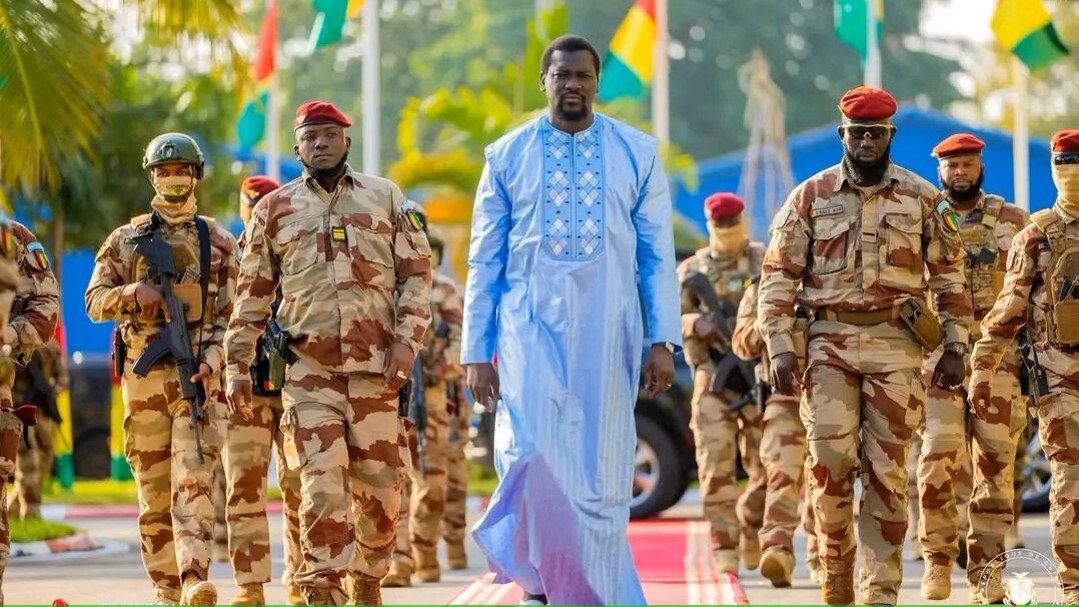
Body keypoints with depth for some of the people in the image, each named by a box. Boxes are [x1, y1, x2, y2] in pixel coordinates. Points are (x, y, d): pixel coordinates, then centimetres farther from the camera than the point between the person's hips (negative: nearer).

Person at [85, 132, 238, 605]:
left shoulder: (217, 242, 10)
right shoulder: (125, 240, 13)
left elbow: (230, 314, 6)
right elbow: (94, 301, 10)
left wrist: (212, 360, -10)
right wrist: (131, 292, -11)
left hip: (198, 375, -2)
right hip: (143, 376, 2)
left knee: (193, 481, -15)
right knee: (153, 489, 3)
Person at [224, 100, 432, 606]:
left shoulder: (385, 197, 11)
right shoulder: (274, 209, 11)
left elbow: (416, 273, 9)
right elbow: (252, 294, 13)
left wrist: (407, 338, -4)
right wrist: (238, 364, 7)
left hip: (376, 368, 1)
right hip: (309, 370, -1)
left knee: (379, 486, 3)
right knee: (321, 483, -12)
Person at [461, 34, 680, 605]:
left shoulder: (636, 153, 6)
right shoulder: (507, 156, 6)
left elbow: (657, 254, 5)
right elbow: (484, 261, 7)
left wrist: (662, 340, -3)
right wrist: (476, 351, 2)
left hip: (606, 331, 1)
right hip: (531, 327, -1)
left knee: (600, 470, 2)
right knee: (533, 453, -16)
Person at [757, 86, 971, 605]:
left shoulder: (923, 198, 6)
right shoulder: (810, 196, 4)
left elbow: (949, 276, 11)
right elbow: (778, 276, 4)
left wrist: (955, 348, 5)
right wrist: (780, 348, -4)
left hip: (896, 345, 0)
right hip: (830, 342, 0)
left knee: (886, 468, -1)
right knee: (829, 458, -11)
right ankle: (836, 560, 11)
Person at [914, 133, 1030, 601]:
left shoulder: (1011, 221, 11)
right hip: (939, 351, -1)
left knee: (995, 461, -2)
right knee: (939, 453, -14)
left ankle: (986, 567, 5)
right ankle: (937, 558, -4)